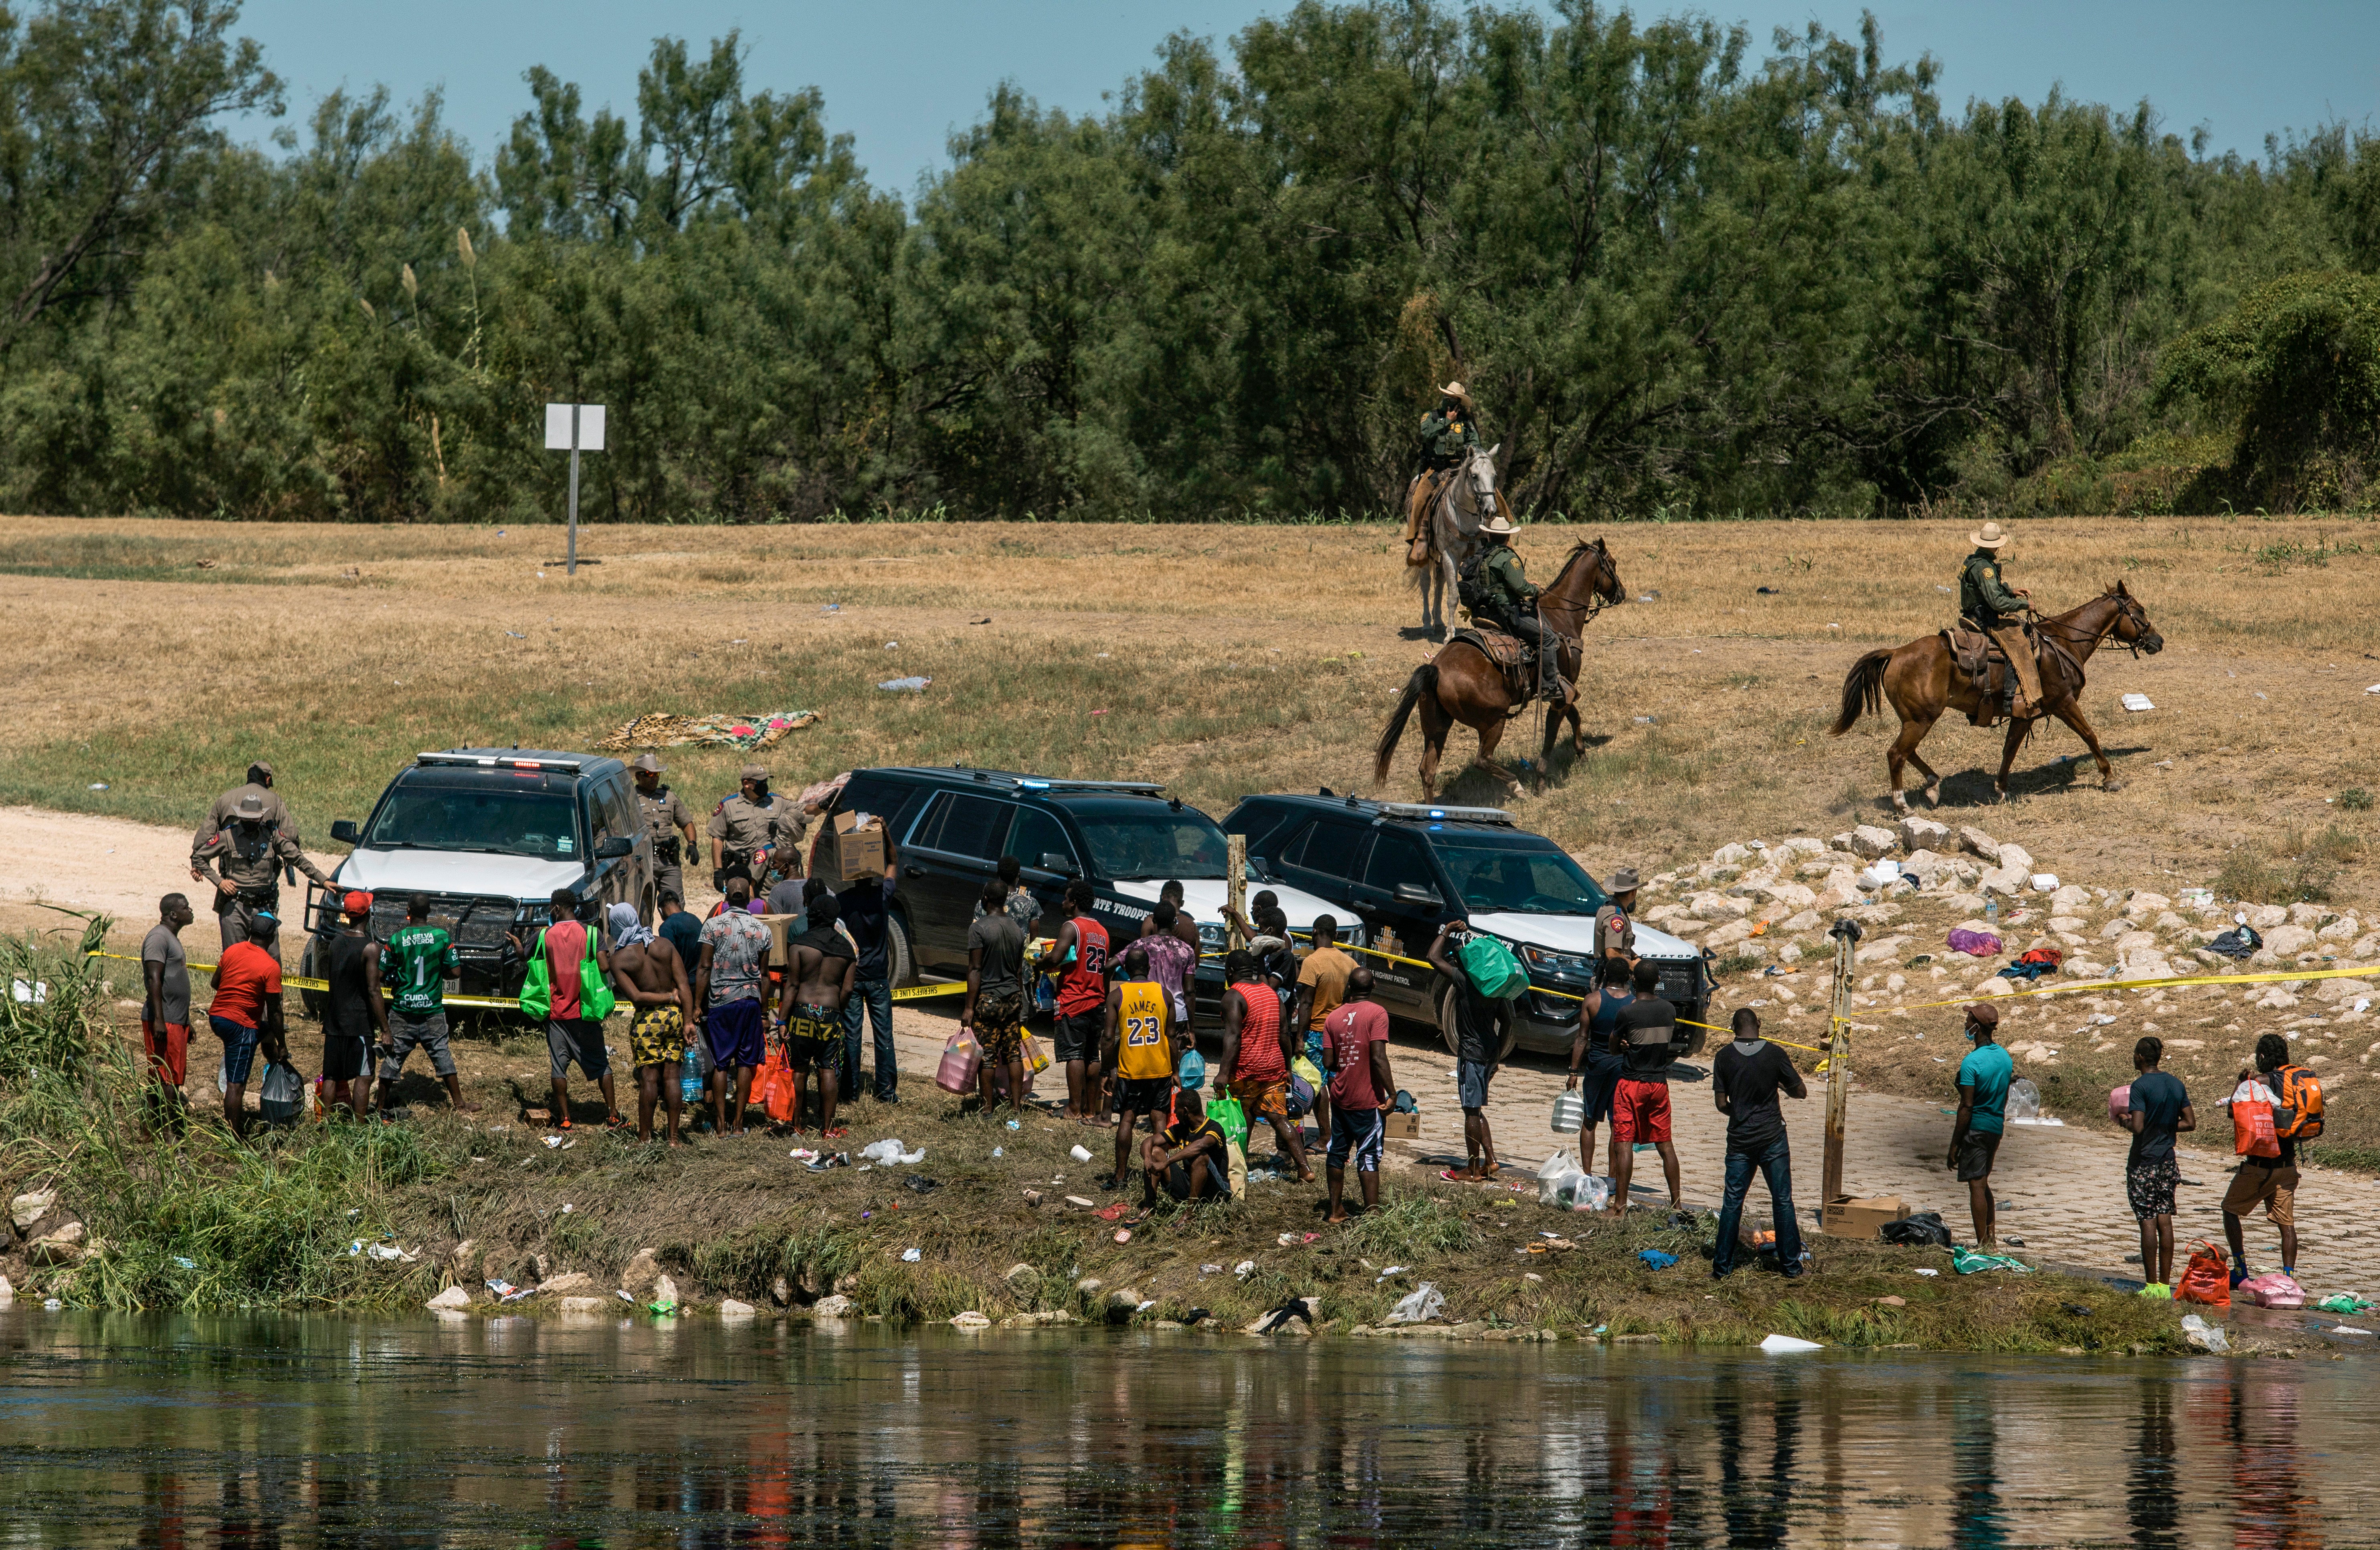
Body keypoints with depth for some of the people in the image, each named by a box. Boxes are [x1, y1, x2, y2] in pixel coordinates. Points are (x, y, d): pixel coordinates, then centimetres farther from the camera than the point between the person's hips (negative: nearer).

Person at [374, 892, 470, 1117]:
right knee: (442, 1054, 12)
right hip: (433, 1010, 0)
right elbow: (456, 971, -4)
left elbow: (379, 975, -7)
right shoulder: (442, 937, -8)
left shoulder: (396, 939, -9)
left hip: (402, 1010, 0)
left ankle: (381, 1106, 16)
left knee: (393, 1057, 9)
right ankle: (459, 1104, 16)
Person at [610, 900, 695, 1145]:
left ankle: (644, 1137, 5)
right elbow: (684, 985, -4)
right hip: (675, 1015, 3)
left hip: (647, 1020, -3)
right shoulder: (664, 945, 2)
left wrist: (669, 997, -6)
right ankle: (673, 1137, 8)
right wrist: (688, 1021, -4)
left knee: (649, 1078, 1)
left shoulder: (619, 959, -8)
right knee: (672, 1076, 6)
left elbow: (636, 996, -17)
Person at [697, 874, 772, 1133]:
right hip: (750, 1001, 1)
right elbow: (764, 974, 7)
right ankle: (739, 1124, 5)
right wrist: (762, 1007, 17)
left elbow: (704, 968, -7)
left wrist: (697, 1005, -2)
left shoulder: (713, 925, -5)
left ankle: (721, 1123, 3)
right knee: (745, 1063, 6)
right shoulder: (762, 930, 1)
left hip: (719, 1002, -1)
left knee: (720, 1063, 4)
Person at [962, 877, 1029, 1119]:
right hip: (1013, 999, 6)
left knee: (987, 1056, -1)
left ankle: (988, 1110, 1)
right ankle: (1016, 1108, 10)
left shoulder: (979, 928, -13)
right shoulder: (1016, 929, 8)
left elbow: (975, 970, -15)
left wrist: (969, 1007, -14)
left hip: (987, 999, -6)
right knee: (1014, 1054, 9)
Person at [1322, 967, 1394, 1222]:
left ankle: (1336, 1210, 19)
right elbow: (1378, 1058, -19)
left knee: (1337, 1154, 14)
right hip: (1368, 1101, -4)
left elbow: (1329, 1062, 3)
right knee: (1369, 1157, -1)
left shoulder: (1334, 1016, 4)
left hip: (1341, 1097, 4)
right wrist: (1392, 1093, -15)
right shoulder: (1376, 1014, -11)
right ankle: (1372, 1211, -4)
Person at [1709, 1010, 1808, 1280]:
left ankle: (1722, 1267, 9)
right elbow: (1801, 1092, -2)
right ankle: (1791, 1265, 10)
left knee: (1732, 1202, 8)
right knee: (1782, 1201, 7)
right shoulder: (1775, 1054, -8)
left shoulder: (1725, 1057, -6)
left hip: (1740, 1139, 1)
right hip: (1772, 1137, -1)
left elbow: (1721, 1103, -4)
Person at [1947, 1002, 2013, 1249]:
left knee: (1976, 1186, -2)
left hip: (1975, 1128, -8)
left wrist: (1954, 1145, -13)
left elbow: (1967, 1107, -18)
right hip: (1996, 1127, 8)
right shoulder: (2005, 1057, 5)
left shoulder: (1972, 1062, -18)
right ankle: (1992, 1238, 21)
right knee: (1984, 1184, 19)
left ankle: (1983, 1245, -2)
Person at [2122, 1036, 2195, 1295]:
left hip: (2144, 1162, -6)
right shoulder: (2176, 1084, 6)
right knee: (2165, 1221, 8)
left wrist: (2126, 1122, -1)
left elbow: (2137, 1127, -21)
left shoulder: (2141, 1086, -14)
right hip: (2168, 1160, 6)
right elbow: (2190, 1123, 9)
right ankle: (2165, 1284, 8)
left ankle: (2152, 1285, -4)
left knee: (2148, 1223, -4)